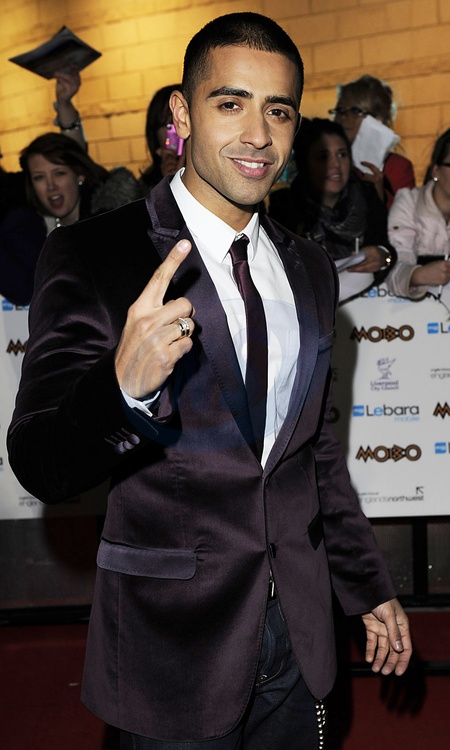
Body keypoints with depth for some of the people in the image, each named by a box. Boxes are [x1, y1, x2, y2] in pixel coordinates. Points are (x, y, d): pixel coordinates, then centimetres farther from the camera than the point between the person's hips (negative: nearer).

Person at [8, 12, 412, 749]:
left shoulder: (311, 269, 7)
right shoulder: (91, 257, -12)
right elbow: (40, 465, -17)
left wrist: (370, 588, 19)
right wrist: (124, 384, -36)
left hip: (297, 631, 5)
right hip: (173, 642, -5)